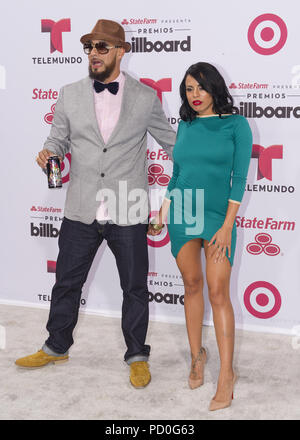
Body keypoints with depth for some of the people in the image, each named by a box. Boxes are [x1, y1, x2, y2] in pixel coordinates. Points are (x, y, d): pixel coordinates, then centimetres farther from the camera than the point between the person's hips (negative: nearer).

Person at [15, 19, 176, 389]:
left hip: (128, 214, -2)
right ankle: (56, 348, 34)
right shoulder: (70, 94, 5)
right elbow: (59, 137, 14)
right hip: (81, 212, 2)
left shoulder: (145, 97, 1)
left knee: (135, 288, 8)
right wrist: (49, 152, -8)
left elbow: (170, 141, 13)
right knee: (66, 282, 13)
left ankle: (137, 357, 25)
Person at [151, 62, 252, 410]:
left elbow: (239, 178, -8)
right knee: (191, 286, 11)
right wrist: (163, 209, 12)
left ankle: (226, 373, 2)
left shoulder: (236, 124, -4)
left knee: (218, 292, -6)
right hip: (181, 215, 4)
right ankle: (197, 355, 26)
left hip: (217, 215, -4)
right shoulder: (185, 126, 9)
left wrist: (228, 226, -13)